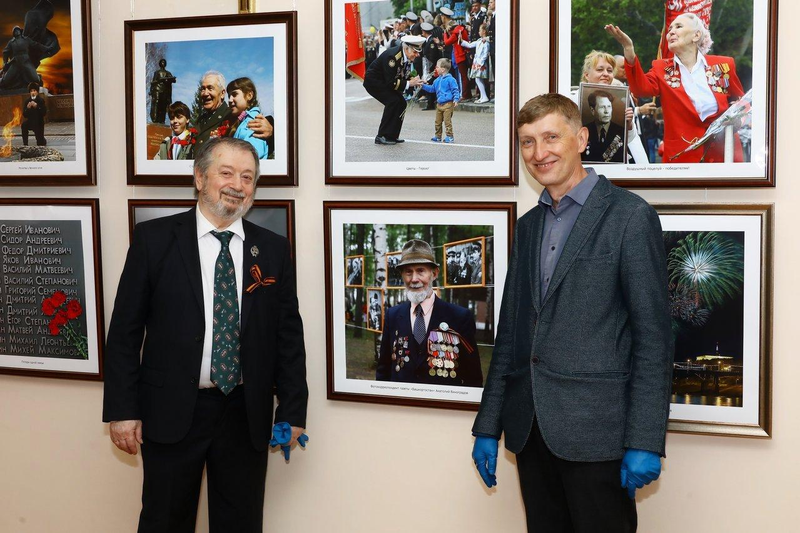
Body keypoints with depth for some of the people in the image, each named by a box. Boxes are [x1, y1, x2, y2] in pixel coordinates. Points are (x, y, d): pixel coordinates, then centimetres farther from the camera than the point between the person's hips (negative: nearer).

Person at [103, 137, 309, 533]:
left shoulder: (274, 249, 4)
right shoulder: (153, 238, -3)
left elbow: (289, 334, 6)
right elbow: (125, 329, -2)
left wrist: (292, 411, 3)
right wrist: (122, 410, -6)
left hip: (246, 414, 2)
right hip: (171, 412, -2)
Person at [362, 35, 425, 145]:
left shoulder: (409, 57, -6)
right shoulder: (392, 56, -32)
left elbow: (404, 76, 5)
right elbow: (391, 83, -32)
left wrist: (413, 81, -15)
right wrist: (409, 83, -31)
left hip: (386, 81, 9)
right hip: (373, 81, -9)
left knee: (401, 103, 0)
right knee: (393, 101, -22)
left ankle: (392, 135, 8)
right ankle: (382, 136, -16)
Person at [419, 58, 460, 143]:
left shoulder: (450, 79, -10)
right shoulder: (437, 80, 13)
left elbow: (455, 90, -10)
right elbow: (432, 88, 27)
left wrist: (455, 99, -20)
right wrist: (423, 86, 20)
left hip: (447, 104, -8)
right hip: (439, 104, 8)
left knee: (447, 121, -6)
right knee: (437, 122, 12)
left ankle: (449, 136, 1)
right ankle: (437, 136, 21)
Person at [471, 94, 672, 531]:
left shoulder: (630, 215, -6)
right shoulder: (528, 225, 14)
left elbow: (653, 334, -9)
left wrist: (645, 441, -14)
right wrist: (488, 426, 13)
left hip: (595, 432, -6)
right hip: (530, 428, 6)